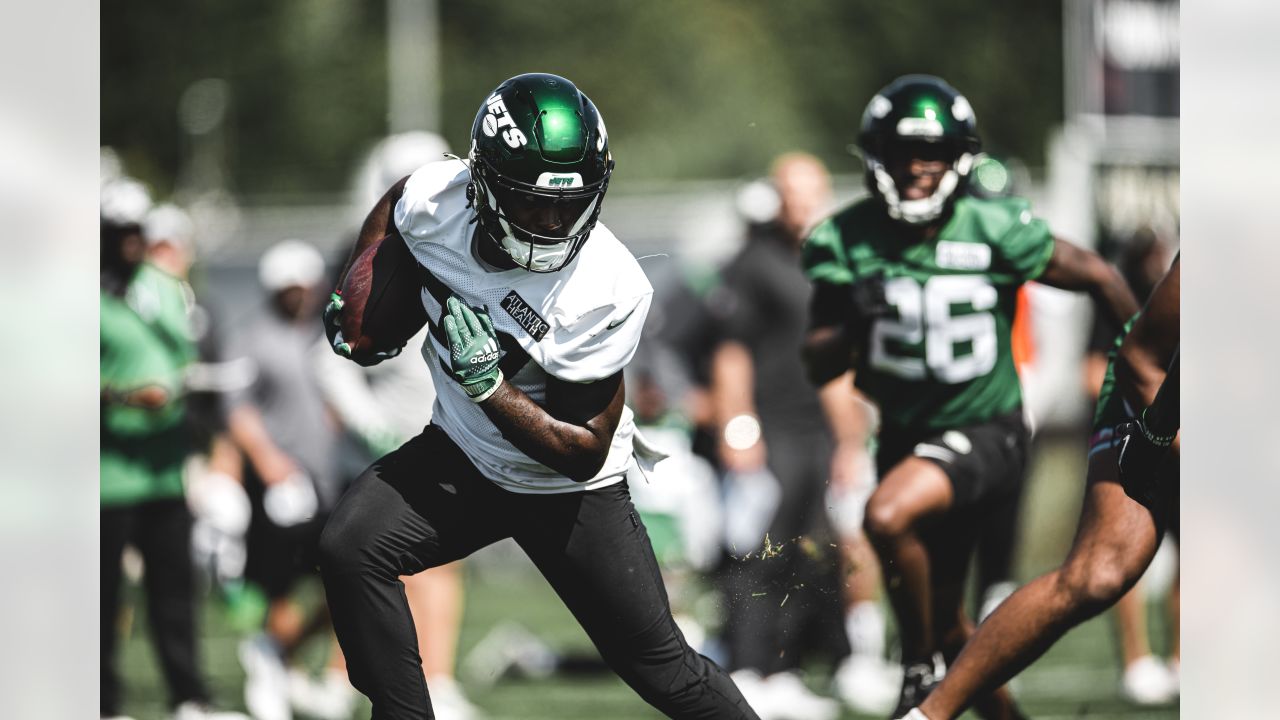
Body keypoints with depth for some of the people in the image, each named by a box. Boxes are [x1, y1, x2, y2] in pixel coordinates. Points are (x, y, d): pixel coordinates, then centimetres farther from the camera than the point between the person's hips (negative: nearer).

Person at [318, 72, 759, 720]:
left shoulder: (611, 291, -29)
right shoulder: (437, 198, -19)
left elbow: (584, 452, -24)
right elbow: (392, 210, 11)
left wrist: (487, 383, -34)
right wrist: (352, 300, 1)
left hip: (568, 491, -3)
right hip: (459, 455, 3)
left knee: (660, 667, 3)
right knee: (349, 550, -22)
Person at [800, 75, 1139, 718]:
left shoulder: (996, 230, -16)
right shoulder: (846, 241, -7)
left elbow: (1097, 278, -1)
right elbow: (819, 367, -5)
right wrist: (853, 321, -26)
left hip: (984, 432, -5)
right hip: (905, 436, 5)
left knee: (888, 516, -32)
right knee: (945, 623, 15)